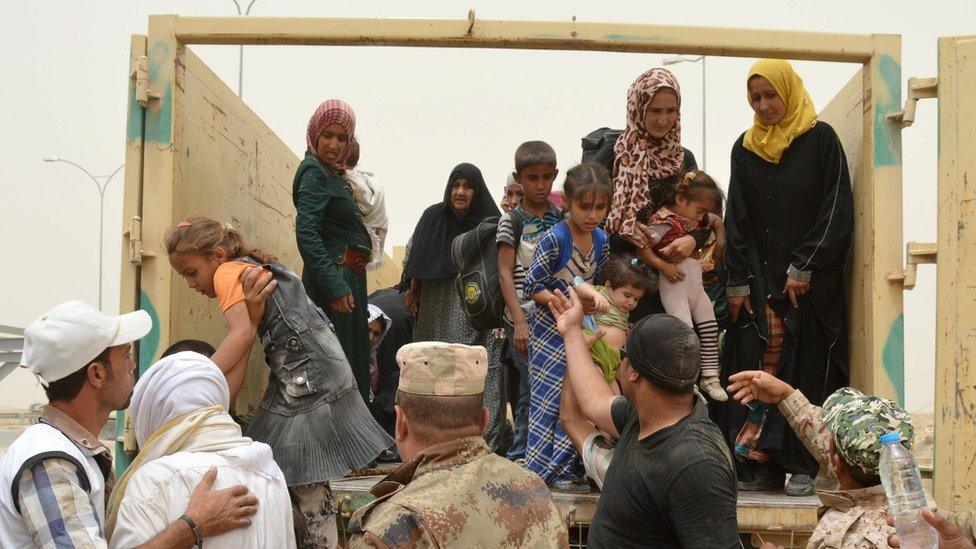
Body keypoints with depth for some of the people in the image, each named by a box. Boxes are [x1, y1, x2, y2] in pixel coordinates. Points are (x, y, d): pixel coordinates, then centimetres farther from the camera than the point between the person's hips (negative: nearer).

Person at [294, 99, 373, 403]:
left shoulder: (333, 174, 17)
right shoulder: (314, 172, -10)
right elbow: (306, 231, -21)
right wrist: (334, 286, -26)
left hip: (348, 280, 10)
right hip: (334, 278, -9)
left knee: (351, 358, 12)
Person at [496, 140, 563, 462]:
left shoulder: (561, 217, 11)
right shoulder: (512, 221, 0)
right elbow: (505, 274, -5)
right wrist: (519, 322, -13)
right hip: (526, 320, -4)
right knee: (532, 390, -4)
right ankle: (521, 457, 7)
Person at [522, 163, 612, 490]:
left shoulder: (601, 240, 3)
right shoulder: (554, 239, -17)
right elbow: (532, 287, -16)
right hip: (551, 331, -6)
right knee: (550, 398, -4)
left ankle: (562, 469, 16)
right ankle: (541, 471, 4)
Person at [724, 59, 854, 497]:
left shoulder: (820, 139, 0)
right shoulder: (745, 148, 11)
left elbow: (836, 210, -4)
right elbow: (735, 220, 9)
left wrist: (804, 268, -10)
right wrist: (737, 282, 2)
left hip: (810, 281, -3)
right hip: (758, 282, 3)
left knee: (805, 368, -4)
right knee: (756, 370, -1)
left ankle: (804, 466, 1)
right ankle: (761, 466, 3)